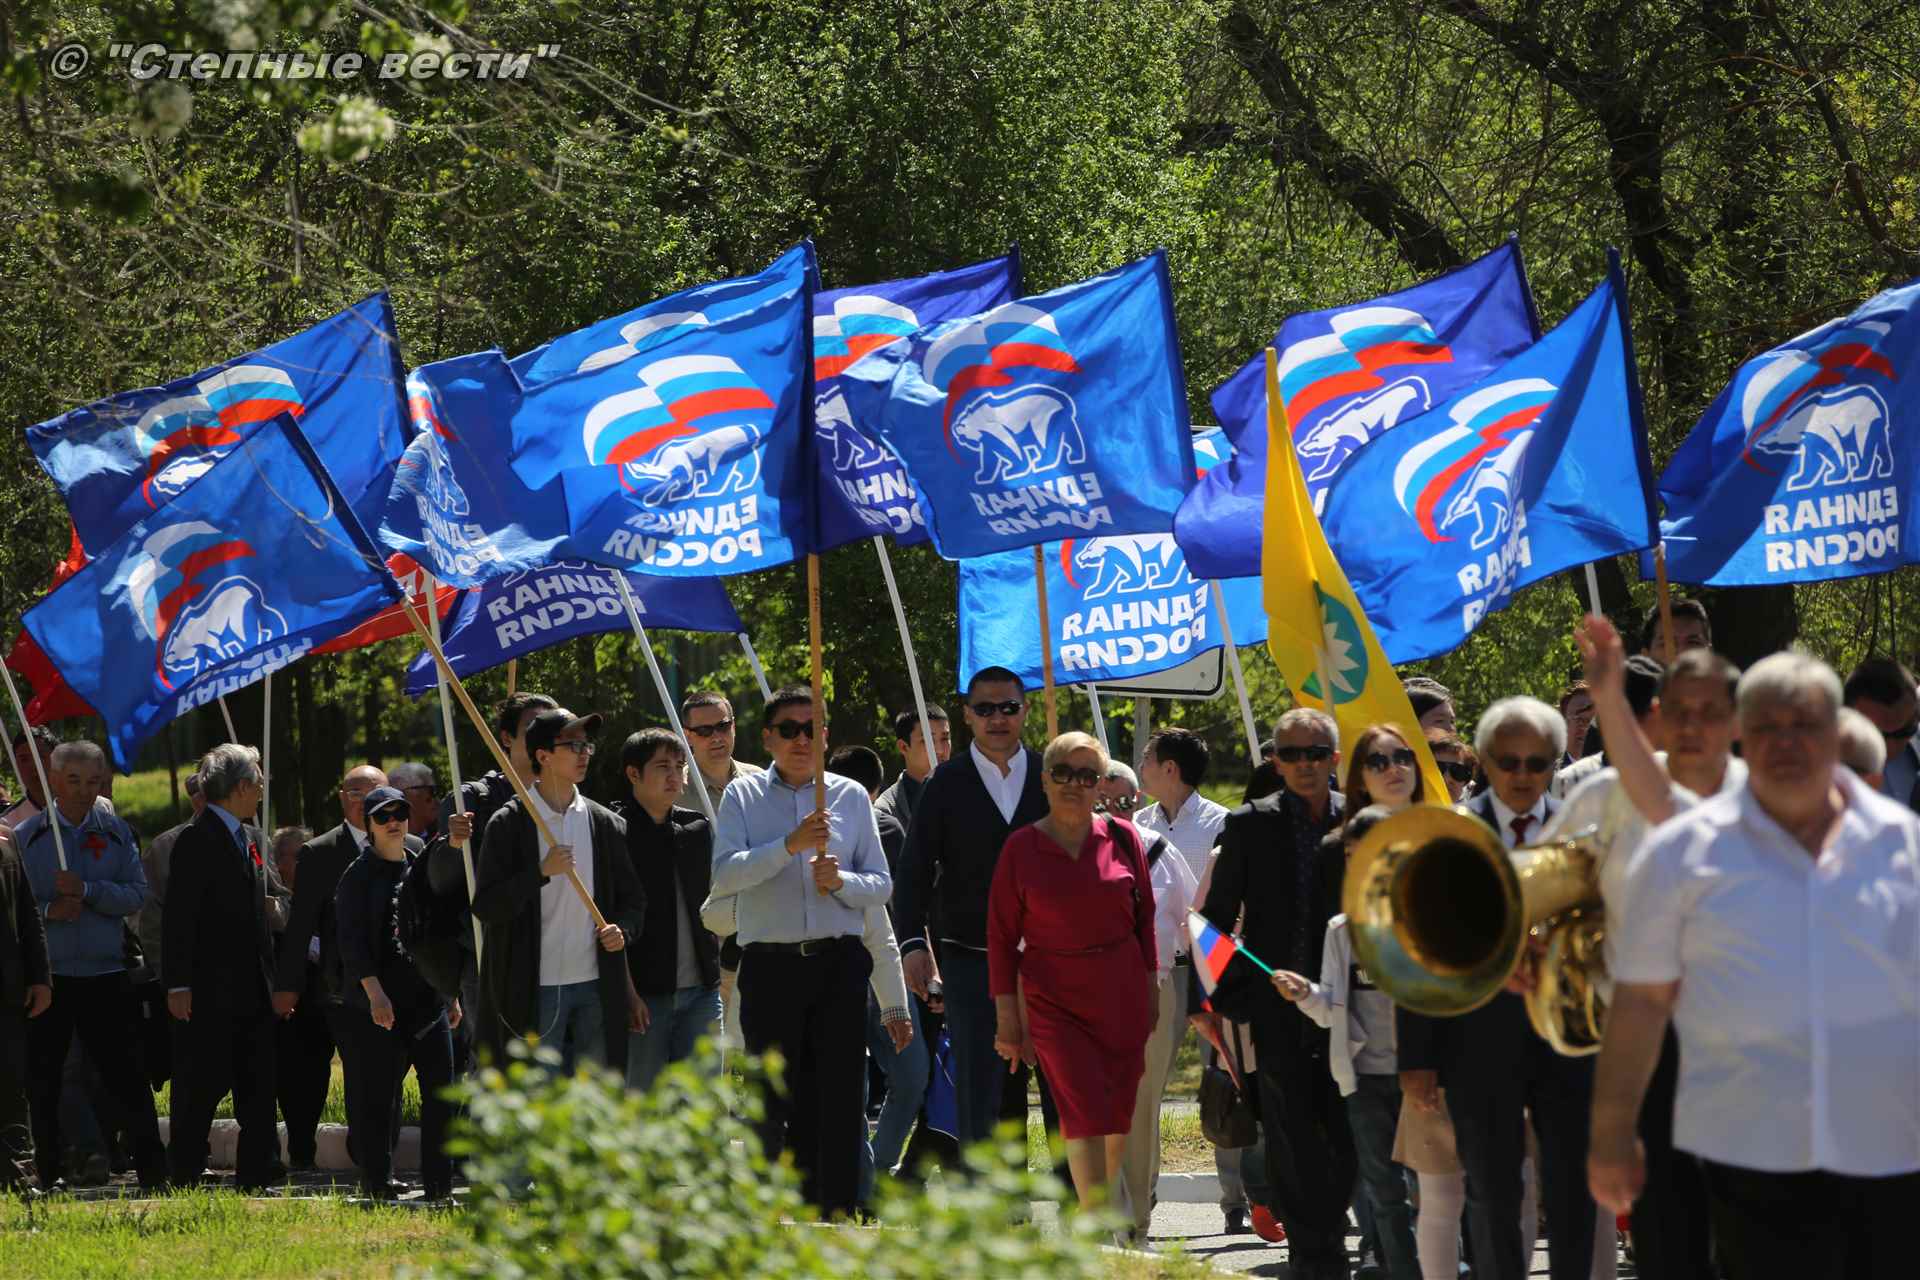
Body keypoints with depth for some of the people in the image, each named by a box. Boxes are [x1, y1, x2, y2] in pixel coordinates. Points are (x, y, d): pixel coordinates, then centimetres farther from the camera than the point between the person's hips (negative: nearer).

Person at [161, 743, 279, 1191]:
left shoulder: (248, 838, 16)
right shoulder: (196, 841, -11)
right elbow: (179, 918, -15)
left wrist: (273, 980, 17)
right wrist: (178, 984, -19)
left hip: (252, 989, 8)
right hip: (210, 991, -8)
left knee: (258, 1084, 8)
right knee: (201, 1086, -4)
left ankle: (257, 1171, 12)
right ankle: (185, 1176, 2)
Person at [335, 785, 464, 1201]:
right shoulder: (359, 875, -1)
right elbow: (352, 940, -9)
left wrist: (452, 994, 18)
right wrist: (374, 991, -19)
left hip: (429, 1000, 5)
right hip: (380, 1005, -5)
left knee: (441, 1093, 1)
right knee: (379, 1099, -2)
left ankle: (439, 1185, 8)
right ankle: (377, 1184, 5)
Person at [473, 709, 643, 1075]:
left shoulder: (606, 824, 10)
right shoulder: (509, 824, -3)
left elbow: (632, 901, 18)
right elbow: (485, 906, -8)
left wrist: (622, 930, -4)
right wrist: (542, 871, -19)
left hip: (596, 987, 4)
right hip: (536, 989, -4)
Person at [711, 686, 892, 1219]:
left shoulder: (850, 796, 13)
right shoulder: (743, 795, 8)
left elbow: (881, 885, 13)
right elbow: (725, 874, -7)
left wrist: (840, 881, -8)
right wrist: (790, 846, -18)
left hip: (839, 961, 1)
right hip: (770, 963, -1)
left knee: (839, 1096, -3)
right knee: (771, 1098, 0)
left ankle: (837, 1215, -1)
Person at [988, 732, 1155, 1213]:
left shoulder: (1122, 838, 4)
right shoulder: (1021, 848, -1)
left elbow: (1145, 917, 12)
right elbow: (1001, 936, 1)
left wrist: (1149, 990, 8)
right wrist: (1007, 1015, -1)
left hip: (1120, 993, 3)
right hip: (1052, 997, -3)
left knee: (1116, 1117, 6)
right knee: (1084, 1108, -14)